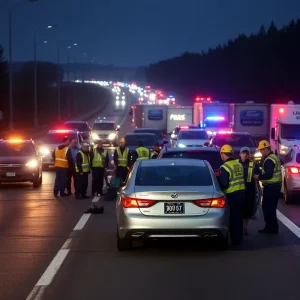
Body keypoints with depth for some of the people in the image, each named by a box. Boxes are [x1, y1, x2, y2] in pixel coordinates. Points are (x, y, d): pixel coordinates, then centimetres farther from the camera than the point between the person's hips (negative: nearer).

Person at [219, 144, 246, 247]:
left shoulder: (225, 167, -16)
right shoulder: (239, 164, 9)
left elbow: (224, 184, -18)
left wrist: (217, 182, 1)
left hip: (232, 195, -7)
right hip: (242, 193, 7)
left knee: (233, 219, 0)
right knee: (239, 218, 16)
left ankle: (236, 241, 3)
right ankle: (239, 240, 23)